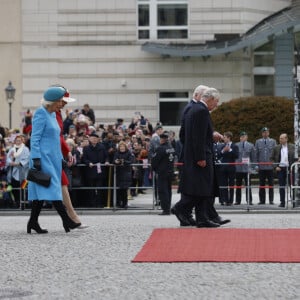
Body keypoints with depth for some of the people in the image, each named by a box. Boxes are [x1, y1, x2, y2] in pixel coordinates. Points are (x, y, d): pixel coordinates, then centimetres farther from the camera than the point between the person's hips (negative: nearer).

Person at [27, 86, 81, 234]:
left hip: (52, 158, 10)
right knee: (52, 187, -11)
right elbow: (34, 139, -15)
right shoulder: (41, 114, -11)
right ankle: (66, 220, -15)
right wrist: (36, 159, -21)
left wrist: (61, 158, 21)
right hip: (44, 158, -10)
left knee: (40, 191, 7)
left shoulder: (52, 115, 17)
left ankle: (33, 222, 9)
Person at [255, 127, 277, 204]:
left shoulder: (273, 141, 6)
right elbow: (256, 154, 9)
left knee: (271, 184, 0)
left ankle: (271, 200, 4)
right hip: (261, 166, 1)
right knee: (262, 184, 4)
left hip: (270, 166, -1)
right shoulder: (258, 142, 9)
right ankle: (262, 200, 9)